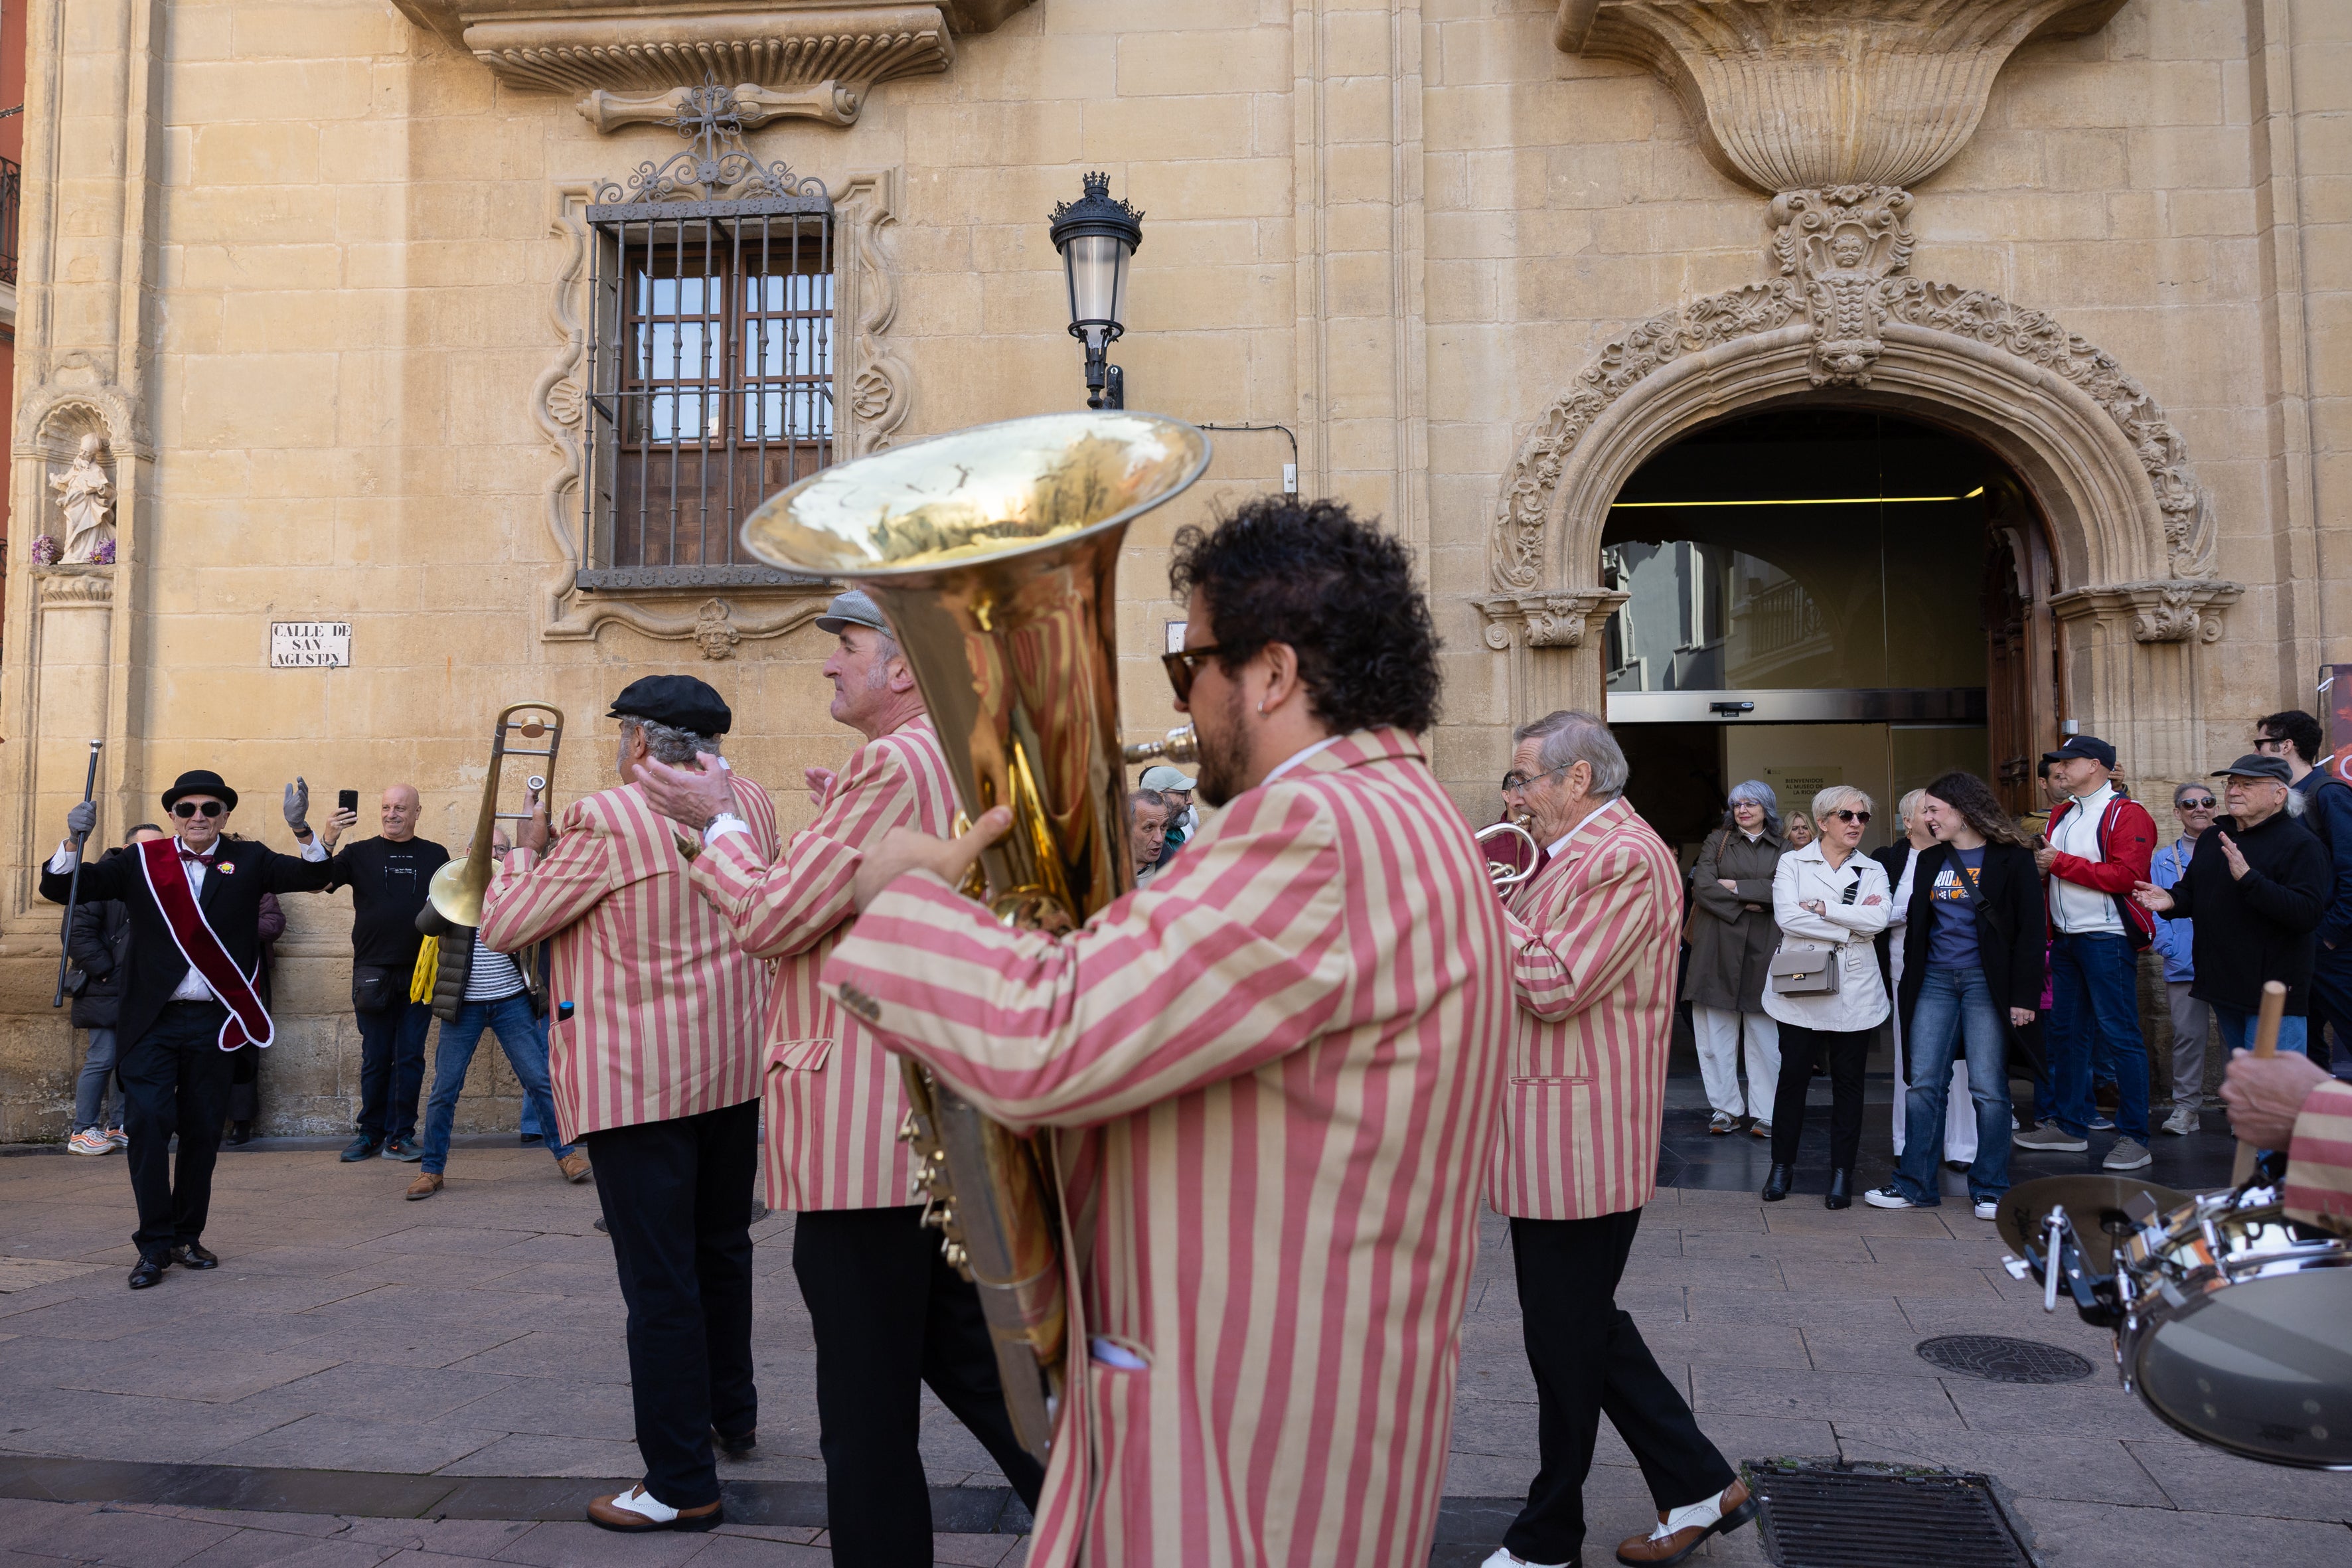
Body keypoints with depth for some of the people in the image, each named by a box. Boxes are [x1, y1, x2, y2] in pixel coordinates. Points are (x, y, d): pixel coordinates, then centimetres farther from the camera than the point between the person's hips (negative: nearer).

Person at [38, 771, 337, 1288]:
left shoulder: (247, 862, 5)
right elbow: (60, 888, 2)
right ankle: (155, 1245, 3)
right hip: (151, 1020, -1)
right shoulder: (141, 862, 5)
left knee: (202, 1132, 9)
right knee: (147, 1123, -8)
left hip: (212, 1022, 1)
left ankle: (187, 1238, 23)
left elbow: (314, 877, -6)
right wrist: (74, 840, -16)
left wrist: (302, 829, -24)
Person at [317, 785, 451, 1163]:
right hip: (373, 972, -1)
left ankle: (400, 1135, 11)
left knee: (410, 1057, 3)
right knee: (375, 1057, 6)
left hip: (419, 972, 1)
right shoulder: (360, 853, 6)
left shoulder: (435, 856, 9)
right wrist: (327, 841, -22)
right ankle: (370, 1132, 17)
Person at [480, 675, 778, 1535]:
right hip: (735, 1067, 7)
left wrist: (529, 844, 8)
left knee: (659, 1278, -1)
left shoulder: (604, 820, -15)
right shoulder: (753, 805, 3)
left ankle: (682, 1482, 5)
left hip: (637, 1078, -7)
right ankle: (729, 1407, 39)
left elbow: (504, 925, -8)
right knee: (722, 1248, 22)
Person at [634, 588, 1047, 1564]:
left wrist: (718, 823, 0)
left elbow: (772, 919, -15)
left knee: (868, 1413, 3)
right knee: (965, 1354, 22)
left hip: (863, 1132, -10)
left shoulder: (891, 765, -18)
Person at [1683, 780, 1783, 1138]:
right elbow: (1701, 886, -3)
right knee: (1717, 1032, 1)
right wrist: (1746, 904, -10)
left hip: (1763, 950, 0)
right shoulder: (1718, 841, 10)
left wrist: (1736, 887, -8)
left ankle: (1765, 1112, 7)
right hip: (1718, 946, 0)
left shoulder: (1783, 849, 10)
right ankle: (1727, 1109, 9)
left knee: (1765, 1034, 0)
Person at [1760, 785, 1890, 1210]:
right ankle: (1782, 1166, 14)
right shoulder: (1792, 863, 5)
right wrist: (1849, 925, -10)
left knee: (1848, 1082, 5)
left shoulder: (1873, 870, 11)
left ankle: (1842, 1172, 14)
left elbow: (1878, 919, -8)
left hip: (1855, 992, 2)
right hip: (1800, 987, -2)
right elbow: (1786, 916, -12)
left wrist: (1820, 909, -12)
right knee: (1793, 1076, 0)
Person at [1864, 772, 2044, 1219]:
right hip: (1934, 981, 5)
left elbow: (2030, 930, -6)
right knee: (1924, 1084, 2)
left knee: (1988, 1088, -1)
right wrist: (1907, 988, 11)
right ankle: (1915, 1184, 8)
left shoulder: (2011, 858, -2)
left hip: (1987, 982, -5)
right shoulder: (1928, 861, 14)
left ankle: (1990, 1189, 9)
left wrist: (2024, 996, -12)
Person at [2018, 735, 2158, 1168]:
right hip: (2066, 938, 8)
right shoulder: (2061, 815, 17)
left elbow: (2125, 875, -19)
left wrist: (2061, 863, -16)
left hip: (2107, 939, -8)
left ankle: (2133, 1137, 0)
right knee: (2066, 1033, 12)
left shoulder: (2126, 814, -9)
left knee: (2119, 1034, -6)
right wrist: (2040, 863, 4)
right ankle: (2069, 1126, 21)